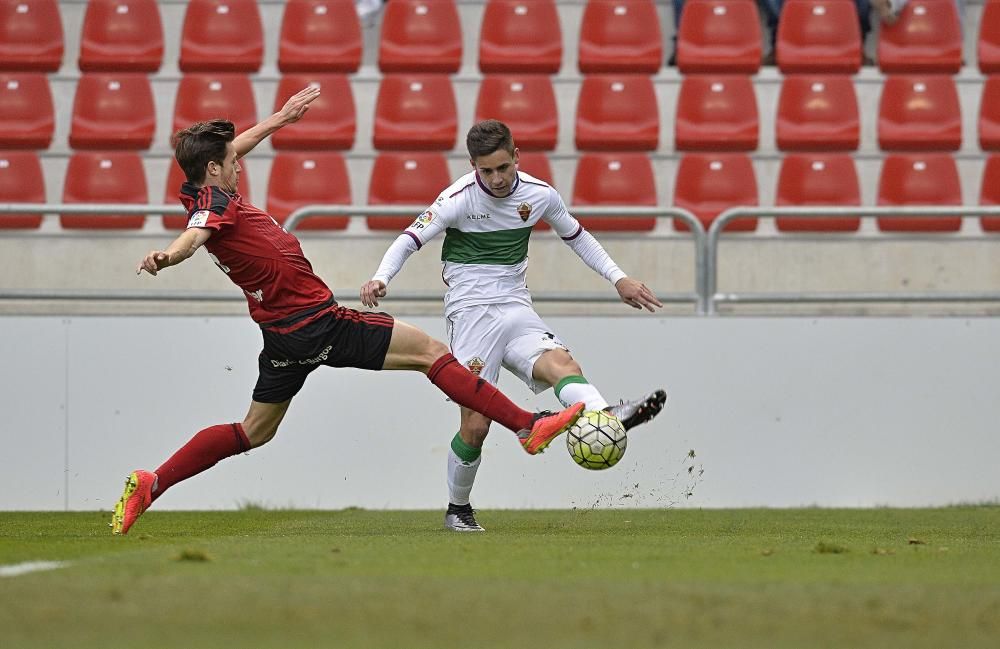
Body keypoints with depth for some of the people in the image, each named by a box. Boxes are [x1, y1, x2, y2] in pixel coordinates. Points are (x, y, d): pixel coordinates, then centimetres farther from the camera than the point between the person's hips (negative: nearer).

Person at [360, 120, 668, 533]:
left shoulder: (540, 195, 3)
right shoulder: (459, 199, -9)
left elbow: (576, 236, 20)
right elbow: (410, 239, -7)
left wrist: (618, 278, 17)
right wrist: (380, 278, -25)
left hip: (516, 309, 3)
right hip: (471, 313, -3)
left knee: (561, 363, -30)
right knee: (476, 426, -8)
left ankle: (608, 417, -59)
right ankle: (457, 509, 13)